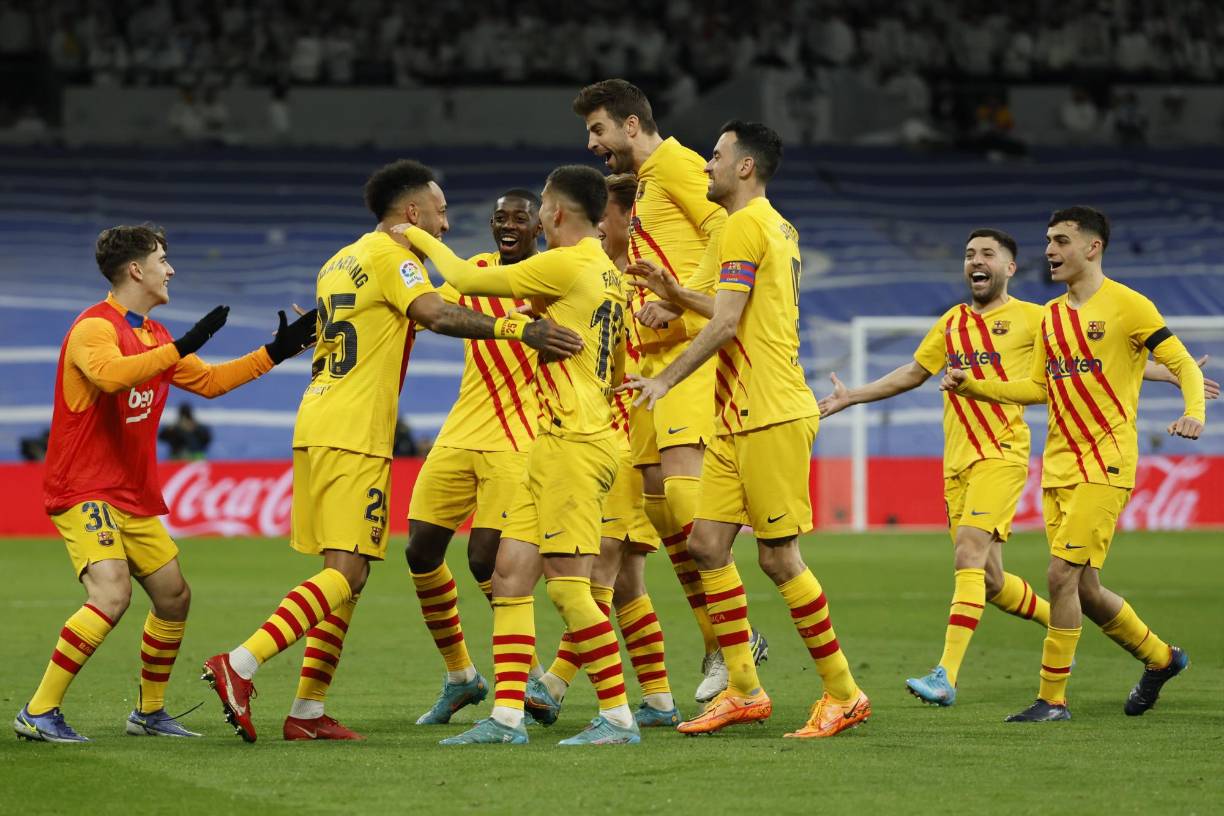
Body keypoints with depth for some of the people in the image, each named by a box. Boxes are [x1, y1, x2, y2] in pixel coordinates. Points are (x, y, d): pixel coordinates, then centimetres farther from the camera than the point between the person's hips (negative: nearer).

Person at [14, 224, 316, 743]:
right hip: (84, 491, -9)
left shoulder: (155, 337, 15)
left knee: (174, 597, 11)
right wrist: (179, 348, -34)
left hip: (134, 498, 9)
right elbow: (110, 373, -35)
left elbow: (208, 382, 28)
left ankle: (149, 712, 28)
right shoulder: (95, 327, -14)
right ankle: (38, 713, -20)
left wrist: (275, 353, 23)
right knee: (111, 596, -25)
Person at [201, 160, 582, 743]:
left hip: (315, 428, 9)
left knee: (347, 573, 12)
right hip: (354, 437, -9)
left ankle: (308, 710, 10)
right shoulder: (390, 254, -7)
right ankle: (240, 664, -23)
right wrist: (519, 330, -31)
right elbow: (435, 314, -23)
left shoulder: (340, 262, 20)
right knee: (346, 573, -12)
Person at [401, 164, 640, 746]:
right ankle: (507, 717, 3)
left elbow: (464, 281, -6)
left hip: (571, 443, -10)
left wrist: (423, 239, 9)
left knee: (567, 584, -10)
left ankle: (618, 719, -7)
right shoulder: (607, 273, 17)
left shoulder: (566, 265, -12)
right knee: (510, 572, 6)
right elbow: (617, 370, 25)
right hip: (556, 447, 10)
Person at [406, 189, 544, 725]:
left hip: (517, 441, -6)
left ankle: (532, 676, 5)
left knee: (485, 558, -14)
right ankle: (460, 677, 20)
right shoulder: (476, 273, 12)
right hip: (461, 434, 6)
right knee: (421, 550, 3)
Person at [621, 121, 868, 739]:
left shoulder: (746, 225, -11)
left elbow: (726, 323, -18)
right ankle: (743, 691, 6)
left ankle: (843, 694, 1)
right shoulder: (777, 227, 18)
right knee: (707, 543, 4)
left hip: (771, 415, -10)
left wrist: (664, 381, -17)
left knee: (778, 557, -6)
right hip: (738, 417, 10)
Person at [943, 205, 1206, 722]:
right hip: (1059, 466, 7)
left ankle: (1052, 699, -8)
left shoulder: (1126, 306, -6)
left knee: (1063, 574, -16)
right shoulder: (1051, 316, 15)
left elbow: (1183, 365, -6)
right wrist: (971, 387, 9)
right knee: (1085, 590, 8)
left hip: (1106, 465, -7)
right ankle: (1160, 659, 31)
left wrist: (1194, 413, -25)